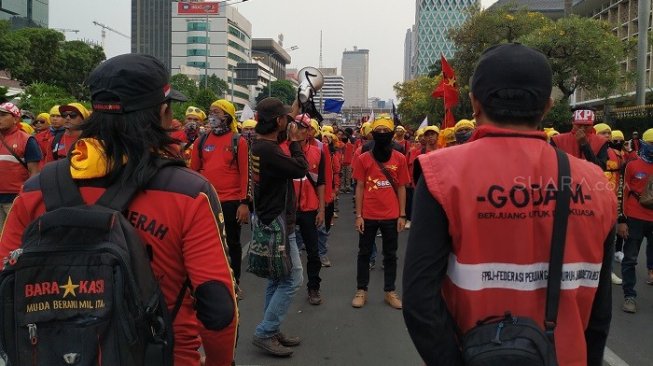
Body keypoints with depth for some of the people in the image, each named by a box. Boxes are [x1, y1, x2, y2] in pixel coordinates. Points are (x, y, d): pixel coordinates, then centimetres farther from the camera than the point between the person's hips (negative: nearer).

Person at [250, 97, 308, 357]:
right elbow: (301, 169, -21)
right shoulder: (268, 150, -24)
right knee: (292, 278, -4)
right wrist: (295, 141, -7)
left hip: (269, 221, 10)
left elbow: (280, 129, 27)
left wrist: (293, 114, 29)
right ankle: (264, 333, 1)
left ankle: (271, 331, 25)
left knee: (278, 278, 16)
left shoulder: (260, 144, 6)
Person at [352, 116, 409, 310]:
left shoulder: (400, 158, 1)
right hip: (369, 215, -1)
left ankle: (390, 292, 23)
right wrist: (358, 215, -3)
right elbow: (360, 188, 1)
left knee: (390, 255, 11)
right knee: (364, 253, 10)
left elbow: (401, 188, 5)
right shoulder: (363, 158, -1)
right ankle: (361, 291, 22)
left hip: (391, 216, 1)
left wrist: (402, 215, 1)